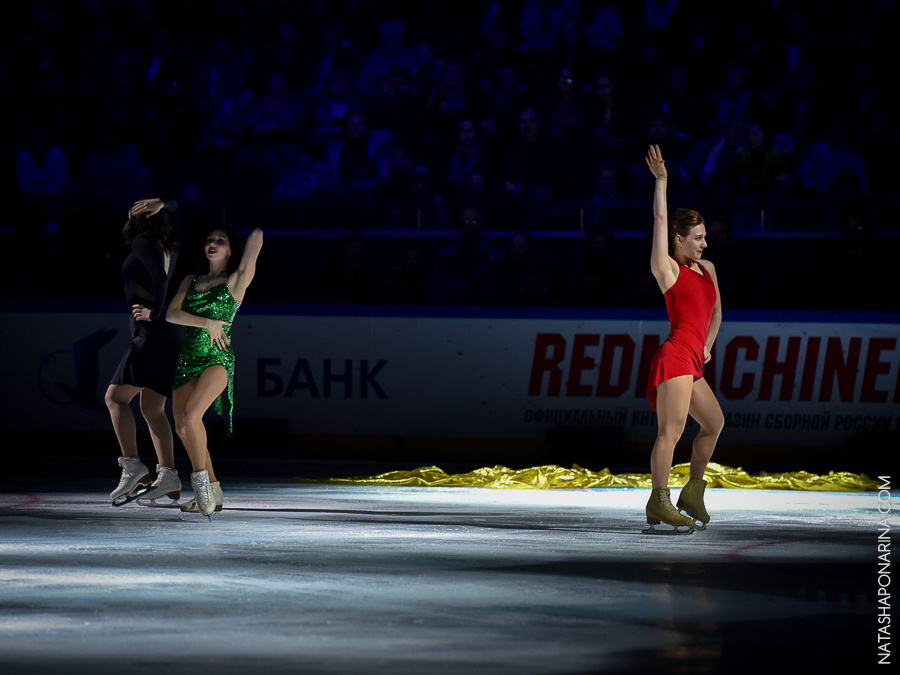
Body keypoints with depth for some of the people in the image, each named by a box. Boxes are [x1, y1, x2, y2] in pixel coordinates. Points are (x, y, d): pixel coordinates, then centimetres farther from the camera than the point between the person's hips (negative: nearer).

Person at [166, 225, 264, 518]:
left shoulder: (236, 281, 5)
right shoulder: (191, 281, 16)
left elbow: (253, 246, -8)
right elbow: (171, 313, 2)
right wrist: (206, 323, -8)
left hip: (218, 357, -6)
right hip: (188, 358, 6)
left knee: (191, 414, -25)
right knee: (182, 426, 1)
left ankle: (202, 484, -15)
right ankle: (212, 494, 12)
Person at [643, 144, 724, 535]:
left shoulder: (707, 269, 21)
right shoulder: (668, 268, 0)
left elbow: (716, 312, 35)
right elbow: (661, 220, -6)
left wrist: (707, 345, 29)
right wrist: (661, 180, -5)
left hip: (692, 364, 9)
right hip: (676, 356, -9)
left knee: (714, 422, 18)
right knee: (672, 429, -16)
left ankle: (693, 491, 29)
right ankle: (659, 504, -19)